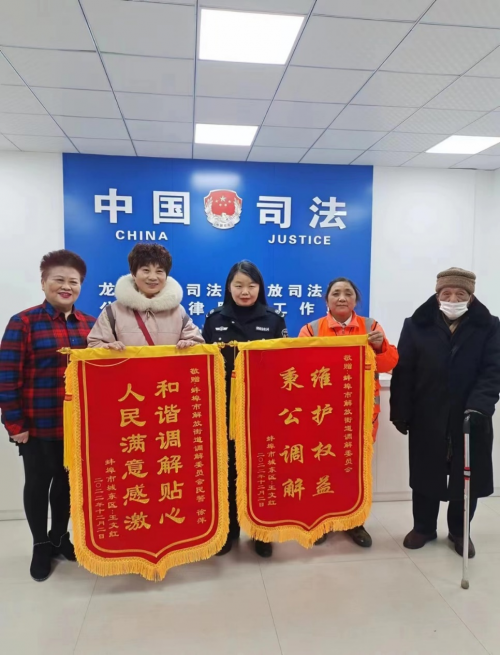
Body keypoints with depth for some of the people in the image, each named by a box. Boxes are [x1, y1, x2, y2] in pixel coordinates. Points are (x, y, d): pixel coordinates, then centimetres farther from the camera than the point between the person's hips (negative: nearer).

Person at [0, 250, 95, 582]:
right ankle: (40, 545, 33)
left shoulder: (90, 324, 4)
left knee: (67, 480, 17)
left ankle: (60, 537, 39)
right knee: (38, 482, 13)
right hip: (38, 424, -3)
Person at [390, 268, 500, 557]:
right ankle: (424, 527, 33)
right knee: (426, 474, 13)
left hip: (470, 419, 1)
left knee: (468, 477, 13)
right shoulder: (417, 326, -1)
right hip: (427, 418, 0)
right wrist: (401, 413, -7)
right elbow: (403, 373, -3)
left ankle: (460, 531, 35)